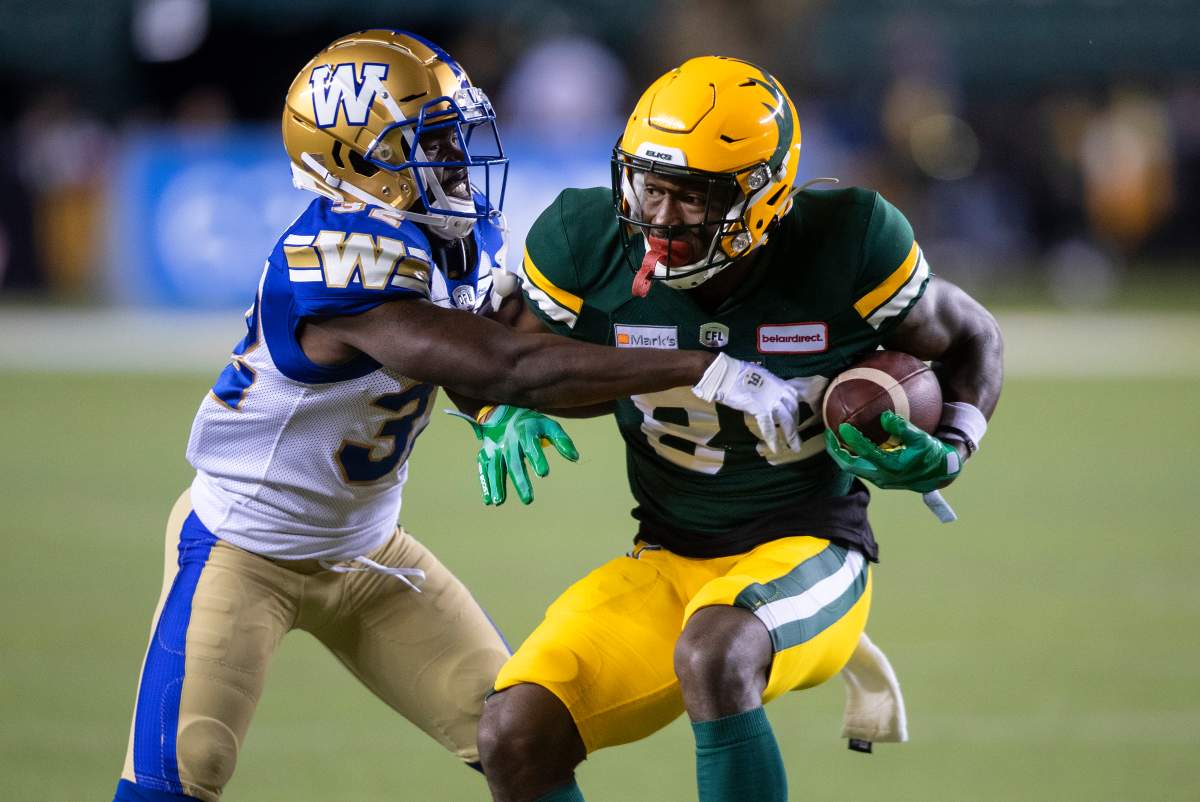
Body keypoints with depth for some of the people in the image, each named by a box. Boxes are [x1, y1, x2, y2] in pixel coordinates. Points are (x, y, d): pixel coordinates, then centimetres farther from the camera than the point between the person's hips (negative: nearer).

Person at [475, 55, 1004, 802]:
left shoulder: (843, 249, -15)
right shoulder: (591, 247, -11)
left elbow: (971, 340, 3)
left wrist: (949, 451, -14)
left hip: (808, 556, -4)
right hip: (666, 565, 4)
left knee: (711, 657, -37)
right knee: (515, 737, -17)